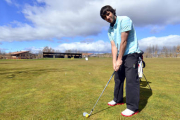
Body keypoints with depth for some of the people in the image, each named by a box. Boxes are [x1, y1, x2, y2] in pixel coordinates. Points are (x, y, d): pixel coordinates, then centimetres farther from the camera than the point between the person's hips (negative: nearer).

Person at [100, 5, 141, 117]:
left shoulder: (124, 20, -15)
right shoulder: (110, 30, 8)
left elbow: (124, 41, -20)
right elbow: (113, 46, 1)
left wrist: (119, 59, -17)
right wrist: (114, 61, -11)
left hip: (131, 54, -8)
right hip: (121, 55, 8)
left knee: (131, 79, -9)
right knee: (118, 78, 13)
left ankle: (133, 107, 2)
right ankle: (118, 99, 29)